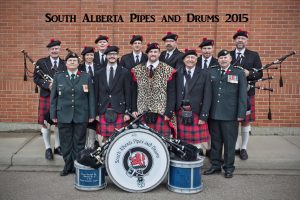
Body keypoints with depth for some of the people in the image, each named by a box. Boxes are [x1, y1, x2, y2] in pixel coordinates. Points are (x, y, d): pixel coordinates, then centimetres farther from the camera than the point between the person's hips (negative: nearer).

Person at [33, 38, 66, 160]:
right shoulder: (41, 62, 2)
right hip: (46, 96, -1)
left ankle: (57, 147, 26)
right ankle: (48, 148, 17)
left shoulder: (65, 64, 5)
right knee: (45, 123, 3)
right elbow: (36, 78, -2)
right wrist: (48, 85, -17)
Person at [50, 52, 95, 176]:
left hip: (81, 116, -1)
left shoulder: (86, 77, 6)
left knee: (79, 143, 6)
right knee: (66, 143, 7)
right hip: (63, 116, 1)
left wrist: (92, 114, -1)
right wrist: (53, 114, 2)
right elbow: (54, 97, 7)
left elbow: (91, 97, 3)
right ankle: (68, 166, 20)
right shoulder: (58, 77, 8)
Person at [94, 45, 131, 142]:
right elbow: (96, 94, 10)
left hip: (119, 110, -1)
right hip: (103, 111, 2)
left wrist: (127, 111, -1)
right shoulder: (99, 73, 10)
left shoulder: (125, 72, 5)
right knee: (105, 138, 2)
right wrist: (96, 113, 7)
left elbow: (127, 93, 3)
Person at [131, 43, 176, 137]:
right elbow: (134, 92, 13)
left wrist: (168, 112, -8)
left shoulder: (168, 70, 2)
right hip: (142, 113, 2)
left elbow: (171, 93, -1)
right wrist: (134, 109, 5)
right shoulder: (137, 70, 9)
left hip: (162, 114, -2)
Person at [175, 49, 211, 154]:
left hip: (196, 114, -1)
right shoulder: (178, 73, 7)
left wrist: (203, 116, -8)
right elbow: (174, 94, 7)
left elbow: (207, 97, -2)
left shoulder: (204, 74, 1)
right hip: (180, 114, 2)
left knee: (197, 145, 2)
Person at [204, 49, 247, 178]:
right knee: (215, 141, 12)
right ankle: (215, 165, 25)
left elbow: (242, 94, 0)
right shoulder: (211, 71, 9)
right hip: (213, 114, 3)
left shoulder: (239, 72, 3)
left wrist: (241, 113, -6)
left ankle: (228, 167, 19)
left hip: (230, 115, -2)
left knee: (229, 142, 5)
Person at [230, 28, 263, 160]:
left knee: (246, 121, 5)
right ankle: (236, 147, 20)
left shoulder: (254, 55, 4)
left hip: (247, 93, -1)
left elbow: (260, 74, -1)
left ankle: (244, 148, 18)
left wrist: (249, 73, -19)